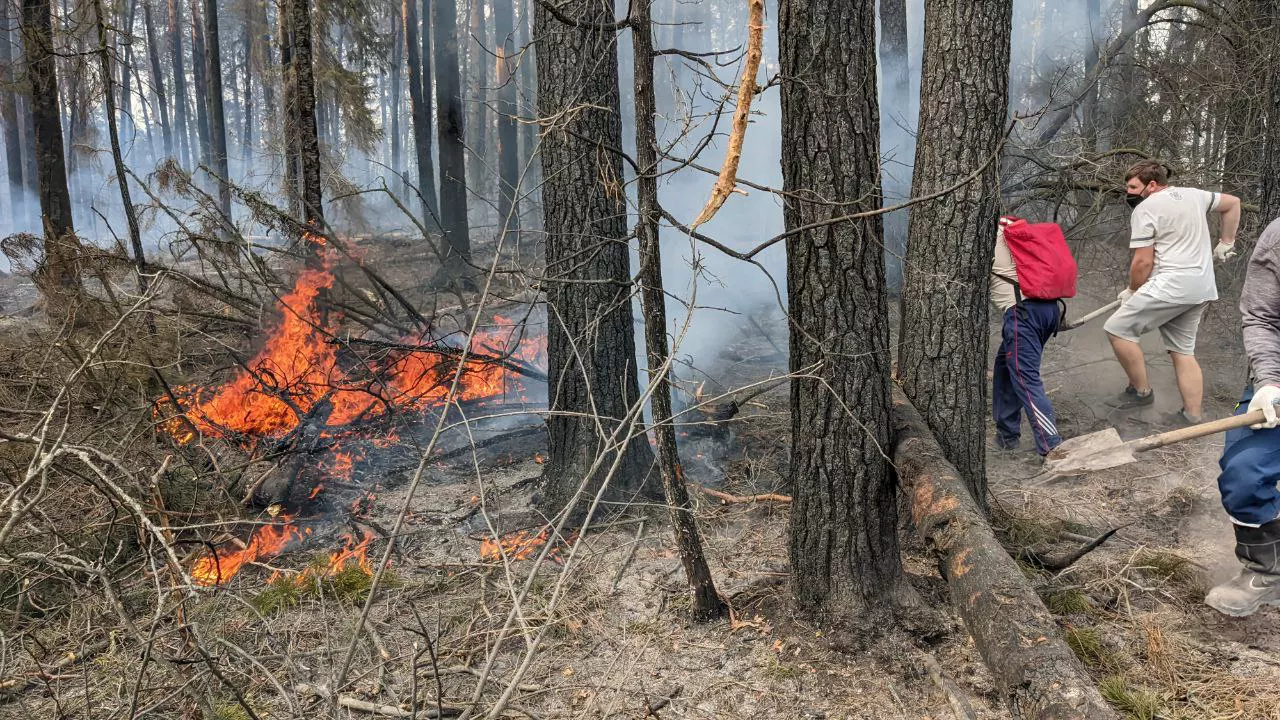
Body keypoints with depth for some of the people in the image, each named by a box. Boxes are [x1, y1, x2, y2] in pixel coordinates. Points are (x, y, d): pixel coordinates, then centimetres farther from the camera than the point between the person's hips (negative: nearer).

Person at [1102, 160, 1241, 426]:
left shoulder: (1145, 208, -7)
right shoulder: (1193, 194, 16)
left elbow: (1143, 262, -10)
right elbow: (1233, 203, 31)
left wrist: (1132, 291, 5)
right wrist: (1226, 243, 33)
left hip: (1172, 284, -9)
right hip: (1202, 288, 9)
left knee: (1118, 328, -5)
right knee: (1183, 351, 13)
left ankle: (1141, 391, 4)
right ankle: (1192, 418, 13)